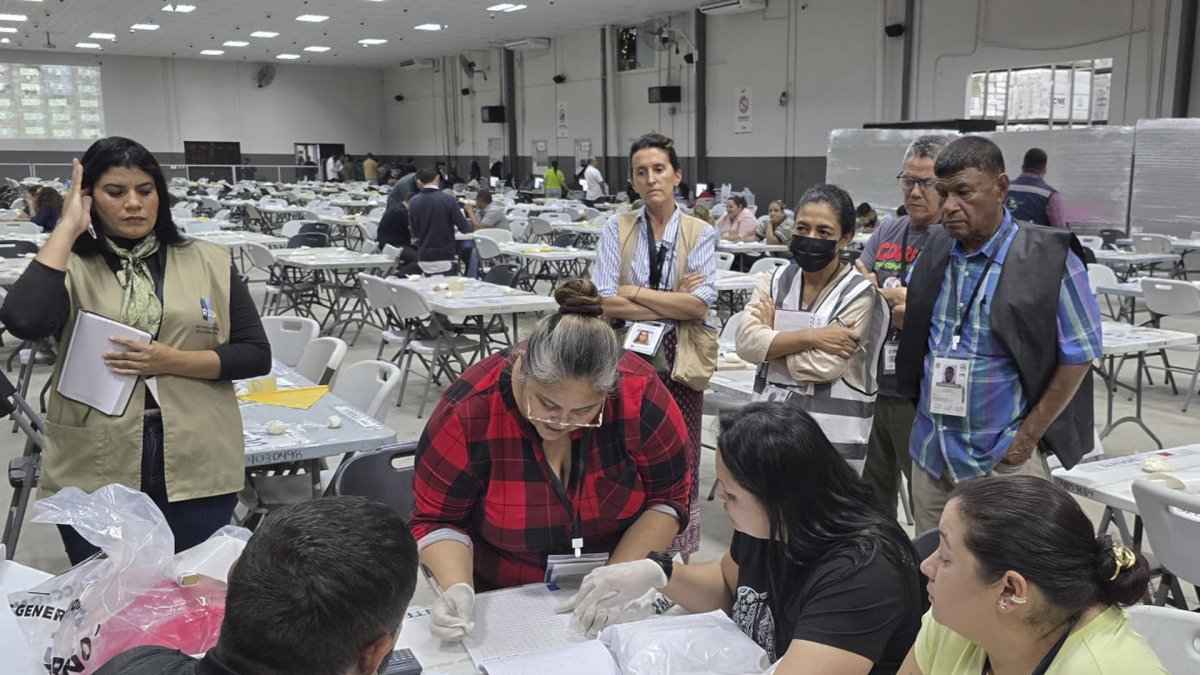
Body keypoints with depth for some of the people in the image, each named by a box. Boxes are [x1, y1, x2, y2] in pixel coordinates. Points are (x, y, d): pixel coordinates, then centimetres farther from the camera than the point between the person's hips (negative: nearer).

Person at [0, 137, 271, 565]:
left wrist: (172, 362, -12)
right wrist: (67, 228, -10)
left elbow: (256, 354, 2)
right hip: (95, 473, 0)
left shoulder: (209, 263, 4)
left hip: (197, 469, 1)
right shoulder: (72, 268, 3)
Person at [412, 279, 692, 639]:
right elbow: (437, 519, -10)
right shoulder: (469, 411, -22)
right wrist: (458, 589, -27)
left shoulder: (640, 394, -20)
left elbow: (668, 498, -8)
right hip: (500, 604, -1)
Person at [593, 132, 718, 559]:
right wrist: (675, 302, -11)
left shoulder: (700, 234, 3)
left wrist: (634, 291, -11)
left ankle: (679, 559, 20)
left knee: (680, 464, 4)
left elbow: (701, 304, -10)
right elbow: (605, 302, -8)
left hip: (679, 363, 0)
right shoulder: (617, 229, 3)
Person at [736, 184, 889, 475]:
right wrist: (810, 336, -19)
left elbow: (823, 365, -19)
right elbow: (746, 342, -11)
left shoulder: (859, 294, -10)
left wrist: (771, 339, -7)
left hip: (832, 434, -4)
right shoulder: (774, 281, 4)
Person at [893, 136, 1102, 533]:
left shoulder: (1050, 259, -10)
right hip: (930, 453, 5)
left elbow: (1079, 354, -7)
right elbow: (909, 319, 21)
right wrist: (898, 308, -2)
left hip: (1003, 459, -5)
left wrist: (1029, 434, -8)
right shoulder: (934, 254, 5)